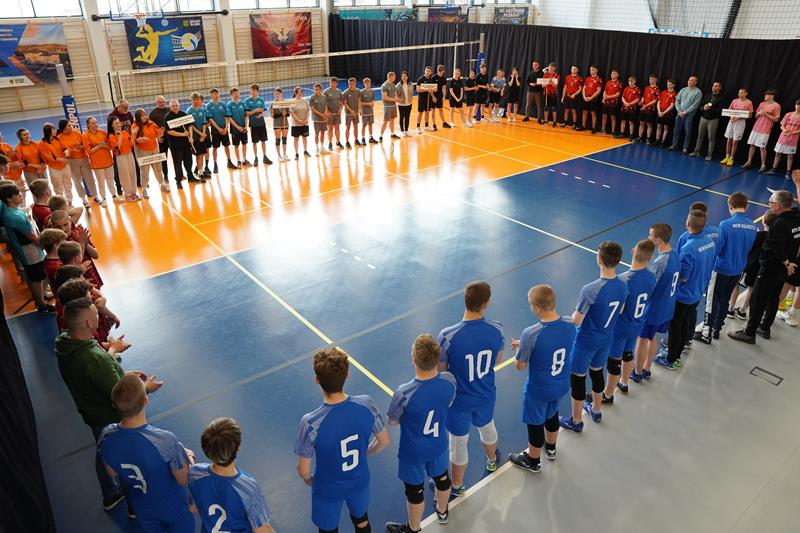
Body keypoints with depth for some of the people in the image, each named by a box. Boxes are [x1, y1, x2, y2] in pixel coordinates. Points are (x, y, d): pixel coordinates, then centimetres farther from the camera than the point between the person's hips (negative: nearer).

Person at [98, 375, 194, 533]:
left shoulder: (106, 438, -26)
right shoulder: (165, 441, -40)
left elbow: (112, 473, -5)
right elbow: (184, 480, -23)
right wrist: (189, 458, -4)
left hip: (140, 509, 4)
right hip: (173, 507, -4)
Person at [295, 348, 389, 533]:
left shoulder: (311, 423, -36)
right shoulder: (367, 405, -27)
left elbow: (303, 470, -20)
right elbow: (384, 441, -9)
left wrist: (308, 480, 4)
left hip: (328, 490, -2)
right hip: (360, 482, 2)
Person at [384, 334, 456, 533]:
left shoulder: (404, 393, -38)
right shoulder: (449, 380, -26)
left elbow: (392, 421, -17)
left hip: (413, 452, -4)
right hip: (439, 444, 4)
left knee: (415, 490, 22)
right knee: (441, 477, 31)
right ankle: (442, 512, 60)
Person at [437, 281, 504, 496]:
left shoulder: (448, 336, -32)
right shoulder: (496, 329, -22)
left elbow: (441, 370, -16)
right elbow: (497, 359, -2)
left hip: (459, 399, -3)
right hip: (486, 395, 4)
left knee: (458, 444, 19)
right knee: (487, 426, 34)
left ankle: (457, 486, 43)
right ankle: (492, 460, 64)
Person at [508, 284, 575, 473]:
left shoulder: (531, 334, -33)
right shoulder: (569, 324, -16)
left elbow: (520, 367, -20)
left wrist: (521, 347, -1)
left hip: (538, 390, -5)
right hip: (562, 385, 6)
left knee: (535, 424, 20)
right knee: (551, 415, 32)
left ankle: (533, 461, 44)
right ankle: (551, 448, 58)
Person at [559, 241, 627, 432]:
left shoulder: (590, 290, -32)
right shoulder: (623, 286, -11)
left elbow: (576, 321, -23)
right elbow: (619, 311, 7)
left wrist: (576, 311, -2)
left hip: (586, 342, -6)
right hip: (606, 339, 7)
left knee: (577, 378, 12)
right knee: (597, 372, 27)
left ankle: (576, 421, 28)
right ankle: (596, 410, 48)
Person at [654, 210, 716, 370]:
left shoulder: (688, 249, -32)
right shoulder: (711, 242, -6)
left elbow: (682, 277, -25)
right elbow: (706, 267, 6)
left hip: (683, 296, -7)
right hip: (698, 292, 8)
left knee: (674, 327, 10)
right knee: (686, 324, 22)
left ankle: (671, 360, 25)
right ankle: (676, 353, 38)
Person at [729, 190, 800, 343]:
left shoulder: (780, 224, -26)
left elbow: (777, 249, -25)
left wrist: (786, 263, -10)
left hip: (771, 268, -9)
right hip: (784, 269, 9)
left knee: (757, 300, 0)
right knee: (773, 299, 20)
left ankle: (749, 333, 7)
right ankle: (765, 328, 34)